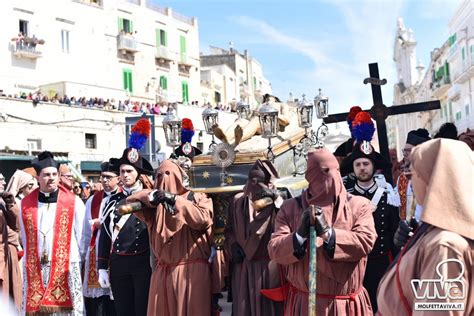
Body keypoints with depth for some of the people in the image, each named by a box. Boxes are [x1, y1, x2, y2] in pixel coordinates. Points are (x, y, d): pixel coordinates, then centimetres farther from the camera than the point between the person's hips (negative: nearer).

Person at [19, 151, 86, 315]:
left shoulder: (74, 202, -2)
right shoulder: (26, 203, 6)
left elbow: (81, 237, 3)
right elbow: (25, 239, 14)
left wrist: (76, 264, 5)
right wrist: (31, 261, 14)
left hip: (65, 269, -2)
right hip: (34, 270, 2)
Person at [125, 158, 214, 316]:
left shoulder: (198, 198, 5)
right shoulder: (157, 202, 14)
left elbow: (202, 219, -14)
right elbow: (130, 201, 5)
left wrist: (175, 200, -16)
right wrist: (150, 196, -12)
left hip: (192, 270, -3)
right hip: (163, 271, 3)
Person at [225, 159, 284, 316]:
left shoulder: (276, 202, -3)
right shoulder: (238, 201, 7)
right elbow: (229, 230, 18)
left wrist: (276, 201, -23)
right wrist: (233, 246, 0)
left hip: (269, 267, -3)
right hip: (243, 268, 3)